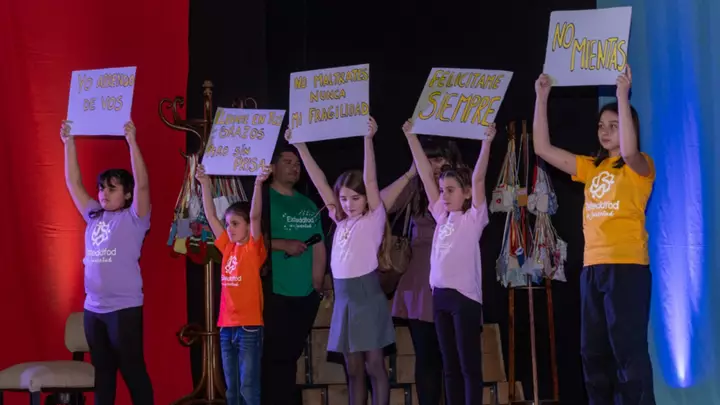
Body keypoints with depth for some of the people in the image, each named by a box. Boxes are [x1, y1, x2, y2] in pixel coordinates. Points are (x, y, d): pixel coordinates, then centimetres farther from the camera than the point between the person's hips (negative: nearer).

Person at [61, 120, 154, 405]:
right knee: (102, 371, 12)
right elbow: (73, 182, 14)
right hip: (93, 307, 6)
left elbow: (142, 183, -17)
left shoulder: (134, 218, -3)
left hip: (124, 307, -6)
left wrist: (131, 142, -22)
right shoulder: (94, 216, 13)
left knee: (133, 370, -2)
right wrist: (69, 142, 9)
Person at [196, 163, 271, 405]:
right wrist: (205, 185, 7)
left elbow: (255, 216, -17)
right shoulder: (227, 248, 11)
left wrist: (258, 183, -28)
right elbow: (211, 216, 13)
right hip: (226, 326, 6)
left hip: (249, 327, -6)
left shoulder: (254, 249, -4)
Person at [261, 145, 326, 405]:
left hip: (306, 295, 6)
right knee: (274, 357, -6)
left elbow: (319, 248, 15)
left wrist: (317, 285, 6)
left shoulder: (308, 205, 15)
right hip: (274, 294, -6)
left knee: (290, 356, 11)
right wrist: (284, 244, -20)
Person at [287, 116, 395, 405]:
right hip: (344, 298, 6)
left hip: (367, 297, -6)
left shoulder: (373, 219, -1)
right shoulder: (342, 222, 13)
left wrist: (368, 139, -18)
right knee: (353, 370, 9)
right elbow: (320, 182, 11)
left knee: (375, 367, -1)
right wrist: (300, 146, 8)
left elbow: (371, 180, -11)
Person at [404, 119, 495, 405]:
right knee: (450, 365, 11)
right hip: (440, 295, 6)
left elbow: (478, 179, -13)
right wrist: (411, 137, 13)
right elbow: (426, 175, 13)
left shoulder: (473, 218, -2)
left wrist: (486, 142, -20)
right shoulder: (442, 217, 12)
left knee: (469, 365, -1)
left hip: (465, 296, -6)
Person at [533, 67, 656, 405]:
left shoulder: (641, 167, 0)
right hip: (592, 267, 7)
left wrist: (623, 97, -24)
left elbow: (628, 151, -25)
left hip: (627, 266, -7)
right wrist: (541, 99, 8)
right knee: (593, 351, 10)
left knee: (628, 349, -11)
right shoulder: (592, 167, 16)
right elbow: (543, 149, 13)